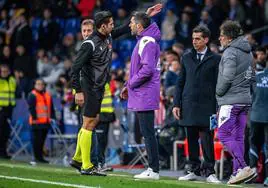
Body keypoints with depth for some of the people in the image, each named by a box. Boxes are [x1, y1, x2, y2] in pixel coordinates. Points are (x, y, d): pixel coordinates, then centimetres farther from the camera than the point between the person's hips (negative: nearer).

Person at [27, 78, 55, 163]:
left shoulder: (47, 95, 15)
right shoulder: (32, 95, -3)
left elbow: (51, 108, 18)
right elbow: (31, 108, -10)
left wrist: (52, 117, 10)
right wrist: (35, 117, -15)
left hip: (46, 122, 6)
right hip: (36, 122, -6)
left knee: (42, 140, 10)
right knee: (37, 140, -6)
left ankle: (40, 157, 17)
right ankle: (37, 157, -1)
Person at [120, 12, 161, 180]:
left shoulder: (147, 42, -15)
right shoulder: (143, 41, 18)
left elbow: (147, 69, -24)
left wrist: (131, 84, -12)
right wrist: (129, 86, 16)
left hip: (145, 96, -11)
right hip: (142, 96, 11)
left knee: (148, 133, -8)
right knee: (147, 133, 12)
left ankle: (154, 170, -7)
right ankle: (152, 169, 15)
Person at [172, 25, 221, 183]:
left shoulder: (215, 59, 2)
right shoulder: (186, 58, 13)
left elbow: (219, 84, 1)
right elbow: (180, 82, 14)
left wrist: (218, 108, -5)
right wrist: (176, 104, 7)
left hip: (207, 106, -3)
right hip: (189, 105, 3)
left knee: (207, 140, -5)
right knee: (191, 140, 6)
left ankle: (209, 172, 0)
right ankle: (194, 170, 14)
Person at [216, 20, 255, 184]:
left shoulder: (230, 52, -13)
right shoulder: (248, 52, 15)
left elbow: (227, 77, -20)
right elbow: (252, 75, 22)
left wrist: (219, 92, -7)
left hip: (231, 101, -9)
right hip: (245, 100, 9)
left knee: (224, 135, -8)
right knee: (238, 137, 10)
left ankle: (243, 168, -17)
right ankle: (238, 172, 9)